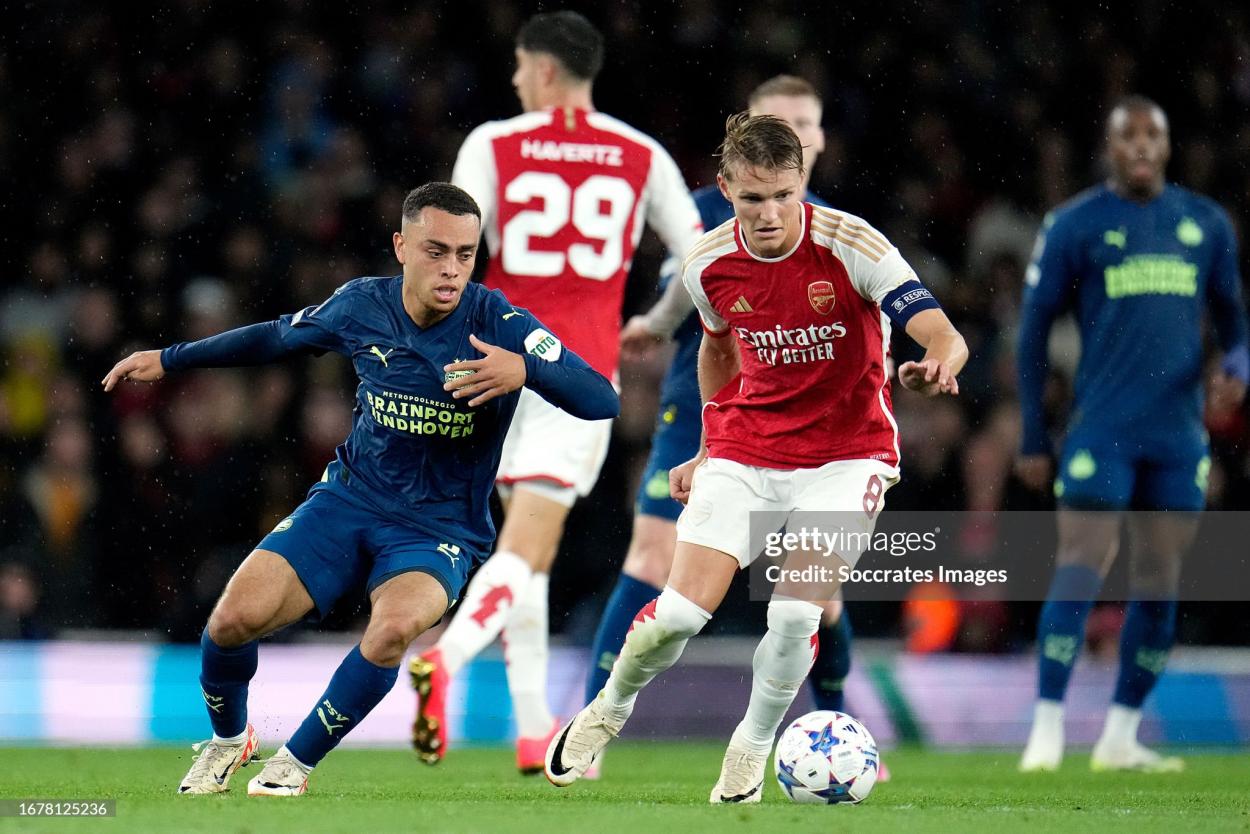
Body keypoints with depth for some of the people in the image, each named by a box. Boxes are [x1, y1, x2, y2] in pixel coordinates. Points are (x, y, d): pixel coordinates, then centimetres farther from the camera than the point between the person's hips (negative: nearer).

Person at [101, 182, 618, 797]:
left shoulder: (496, 322, -16)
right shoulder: (362, 306, -4)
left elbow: (602, 400, -22)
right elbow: (276, 338, 17)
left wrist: (524, 370, -41)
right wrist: (169, 359, 25)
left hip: (440, 531, -3)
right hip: (349, 500, 3)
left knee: (395, 624, -35)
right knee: (236, 615, -17)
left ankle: (296, 763, -12)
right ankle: (228, 739, 17)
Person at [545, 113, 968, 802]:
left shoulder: (850, 246, -20)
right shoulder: (708, 265, -7)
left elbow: (946, 338, -26)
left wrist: (938, 368, -48)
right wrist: (710, 447, 19)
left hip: (846, 454, -2)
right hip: (745, 452, 3)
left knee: (794, 616, -18)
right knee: (680, 612, -9)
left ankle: (752, 747, 10)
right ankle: (608, 710, 22)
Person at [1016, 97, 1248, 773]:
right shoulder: (1073, 225, 1)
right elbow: (1034, 330, 4)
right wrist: (1032, 439, 0)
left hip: (1179, 431, 4)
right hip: (1101, 429, -4)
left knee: (1158, 584, 4)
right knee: (1079, 571, -10)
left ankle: (1120, 737, 12)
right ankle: (1047, 732, -8)